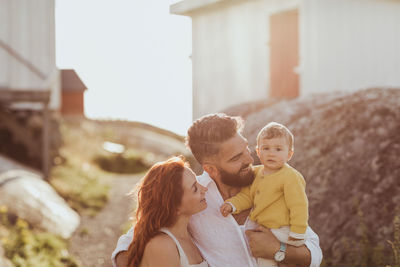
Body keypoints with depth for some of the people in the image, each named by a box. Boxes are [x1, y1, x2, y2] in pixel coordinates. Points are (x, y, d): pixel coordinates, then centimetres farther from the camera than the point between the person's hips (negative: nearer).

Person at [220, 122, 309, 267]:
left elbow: (299, 206, -18)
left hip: (279, 231, -8)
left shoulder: (291, 177, -18)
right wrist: (232, 204, -7)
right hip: (256, 225, 8)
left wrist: (297, 235, -18)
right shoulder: (256, 172, 6)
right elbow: (247, 196, 12)